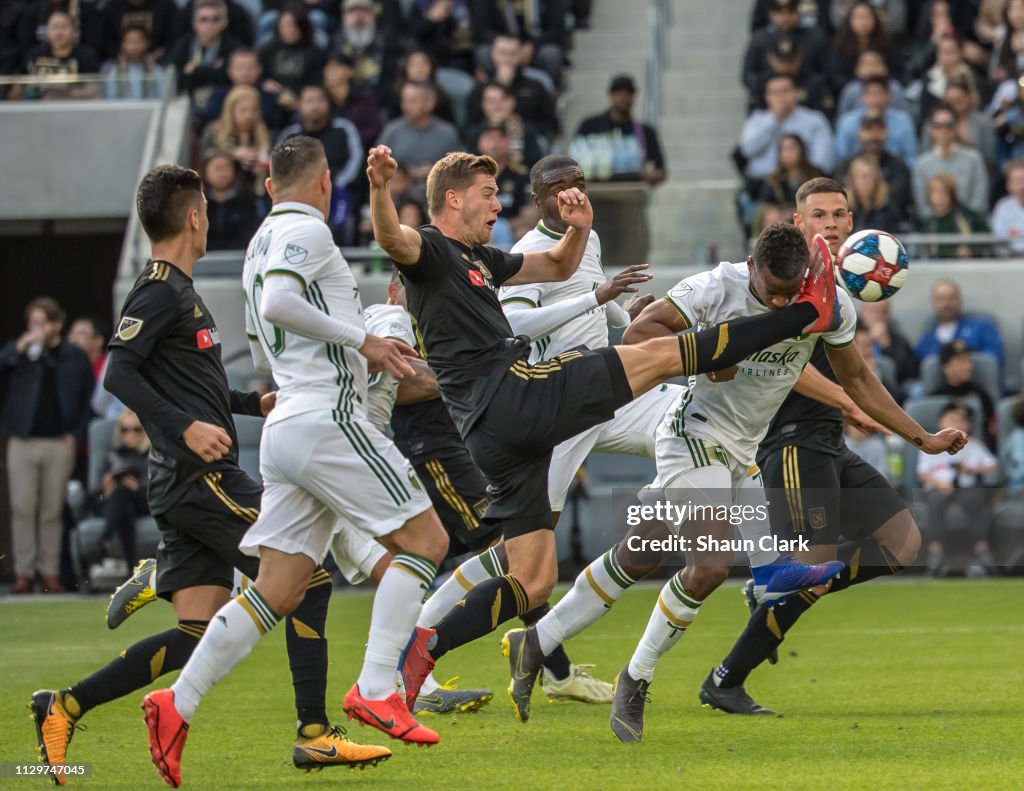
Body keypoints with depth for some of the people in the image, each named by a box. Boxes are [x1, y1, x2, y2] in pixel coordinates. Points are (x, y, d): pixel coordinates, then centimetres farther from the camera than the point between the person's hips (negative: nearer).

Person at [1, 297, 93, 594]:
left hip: (59, 444, 0)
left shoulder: (75, 357, 8)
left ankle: (50, 573, 7)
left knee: (52, 511, 2)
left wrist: (77, 434, -1)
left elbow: (89, 400, 9)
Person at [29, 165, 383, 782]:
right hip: (201, 478, -10)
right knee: (308, 577, -8)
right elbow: (119, 371, -19)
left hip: (196, 482, 10)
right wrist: (185, 426, -27)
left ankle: (65, 707, 4)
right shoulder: (161, 291, -9)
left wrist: (253, 403, 26)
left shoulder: (181, 291, 21)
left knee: (199, 635, 4)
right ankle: (315, 735, -6)